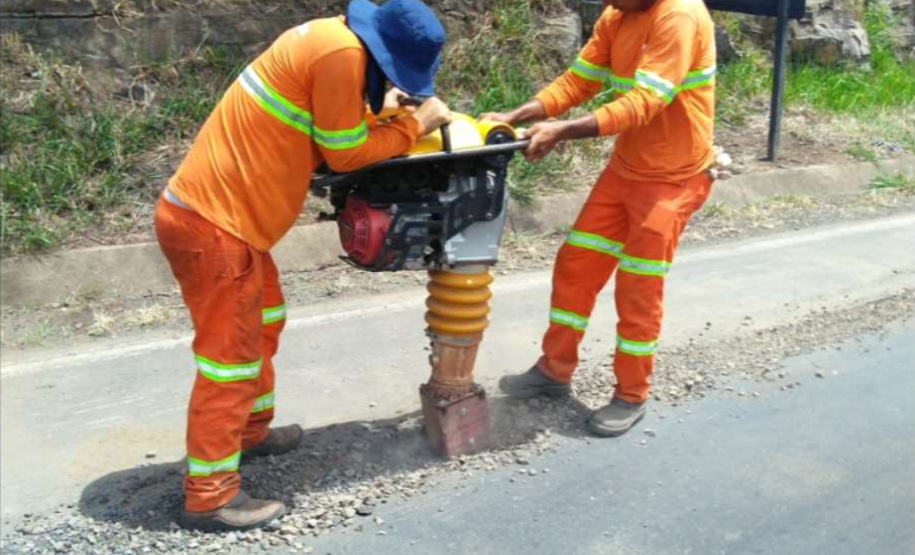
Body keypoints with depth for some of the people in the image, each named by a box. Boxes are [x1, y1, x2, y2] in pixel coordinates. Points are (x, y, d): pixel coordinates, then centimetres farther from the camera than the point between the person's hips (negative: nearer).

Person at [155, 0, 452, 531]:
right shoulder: (340, 51, -19)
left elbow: (327, 138, 17)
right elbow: (344, 153, -12)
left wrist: (380, 117, 8)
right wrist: (414, 126, -2)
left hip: (220, 209, 10)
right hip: (210, 222, -10)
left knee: (263, 323, 24)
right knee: (231, 353, -2)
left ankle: (251, 430, 42)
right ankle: (210, 496, 10)